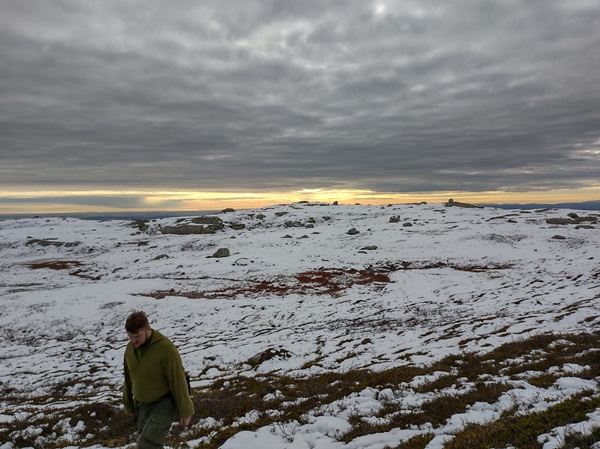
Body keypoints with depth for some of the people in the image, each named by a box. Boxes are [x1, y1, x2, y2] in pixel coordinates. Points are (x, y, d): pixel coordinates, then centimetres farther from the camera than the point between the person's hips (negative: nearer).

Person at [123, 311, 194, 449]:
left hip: (165, 402, -6)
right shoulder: (130, 348, -4)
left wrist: (185, 410, -13)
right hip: (142, 404, 6)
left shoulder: (165, 347, -25)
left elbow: (178, 380, -19)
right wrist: (129, 404, 19)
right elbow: (128, 379, 10)